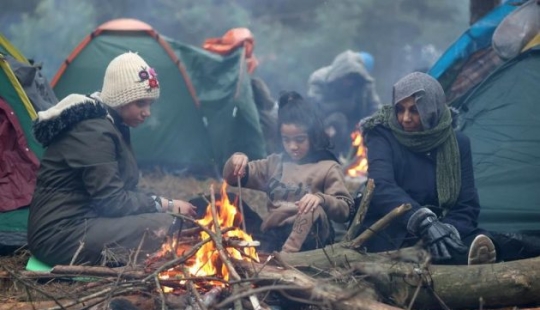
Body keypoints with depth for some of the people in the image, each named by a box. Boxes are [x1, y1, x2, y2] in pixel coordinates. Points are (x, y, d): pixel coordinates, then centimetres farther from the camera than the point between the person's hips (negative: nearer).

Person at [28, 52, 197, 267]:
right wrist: (166, 205, -12)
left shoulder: (111, 126, 15)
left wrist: (164, 205, 0)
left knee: (166, 218, 5)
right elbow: (112, 201, -20)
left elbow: (117, 194, 15)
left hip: (79, 223, 11)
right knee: (163, 227, -22)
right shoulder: (94, 133, -17)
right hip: (60, 236, -11)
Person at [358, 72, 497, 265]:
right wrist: (424, 222, -39)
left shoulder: (458, 144, 8)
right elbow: (381, 187, -22)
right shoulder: (383, 137, -2)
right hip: (390, 238, -4)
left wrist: (449, 229, -22)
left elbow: (467, 206, 2)